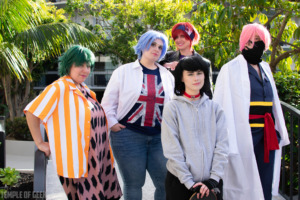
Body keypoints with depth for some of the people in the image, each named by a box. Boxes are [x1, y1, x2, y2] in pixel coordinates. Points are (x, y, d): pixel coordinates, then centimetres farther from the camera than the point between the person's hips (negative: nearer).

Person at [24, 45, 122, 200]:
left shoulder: (83, 89, 13)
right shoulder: (59, 88, -12)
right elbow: (32, 112, -15)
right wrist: (40, 143, -13)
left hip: (96, 157, 8)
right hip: (76, 161, -8)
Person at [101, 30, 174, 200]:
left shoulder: (167, 75, 14)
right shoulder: (124, 71, 5)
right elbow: (108, 102, 5)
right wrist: (113, 124, -5)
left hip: (159, 136, 3)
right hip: (129, 135, -3)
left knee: (166, 183, -1)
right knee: (133, 185, 4)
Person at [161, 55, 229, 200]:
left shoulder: (214, 108, 6)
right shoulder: (172, 108, -3)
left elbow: (222, 145, 0)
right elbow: (172, 150, -9)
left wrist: (214, 178, -10)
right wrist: (189, 182, -14)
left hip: (211, 183, 2)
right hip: (180, 183, -2)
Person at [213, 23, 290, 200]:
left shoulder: (265, 68, 16)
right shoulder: (232, 68, -4)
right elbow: (223, 105, -9)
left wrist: (278, 130, 16)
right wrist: (227, 142, -15)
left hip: (267, 136, 6)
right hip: (245, 135, -6)